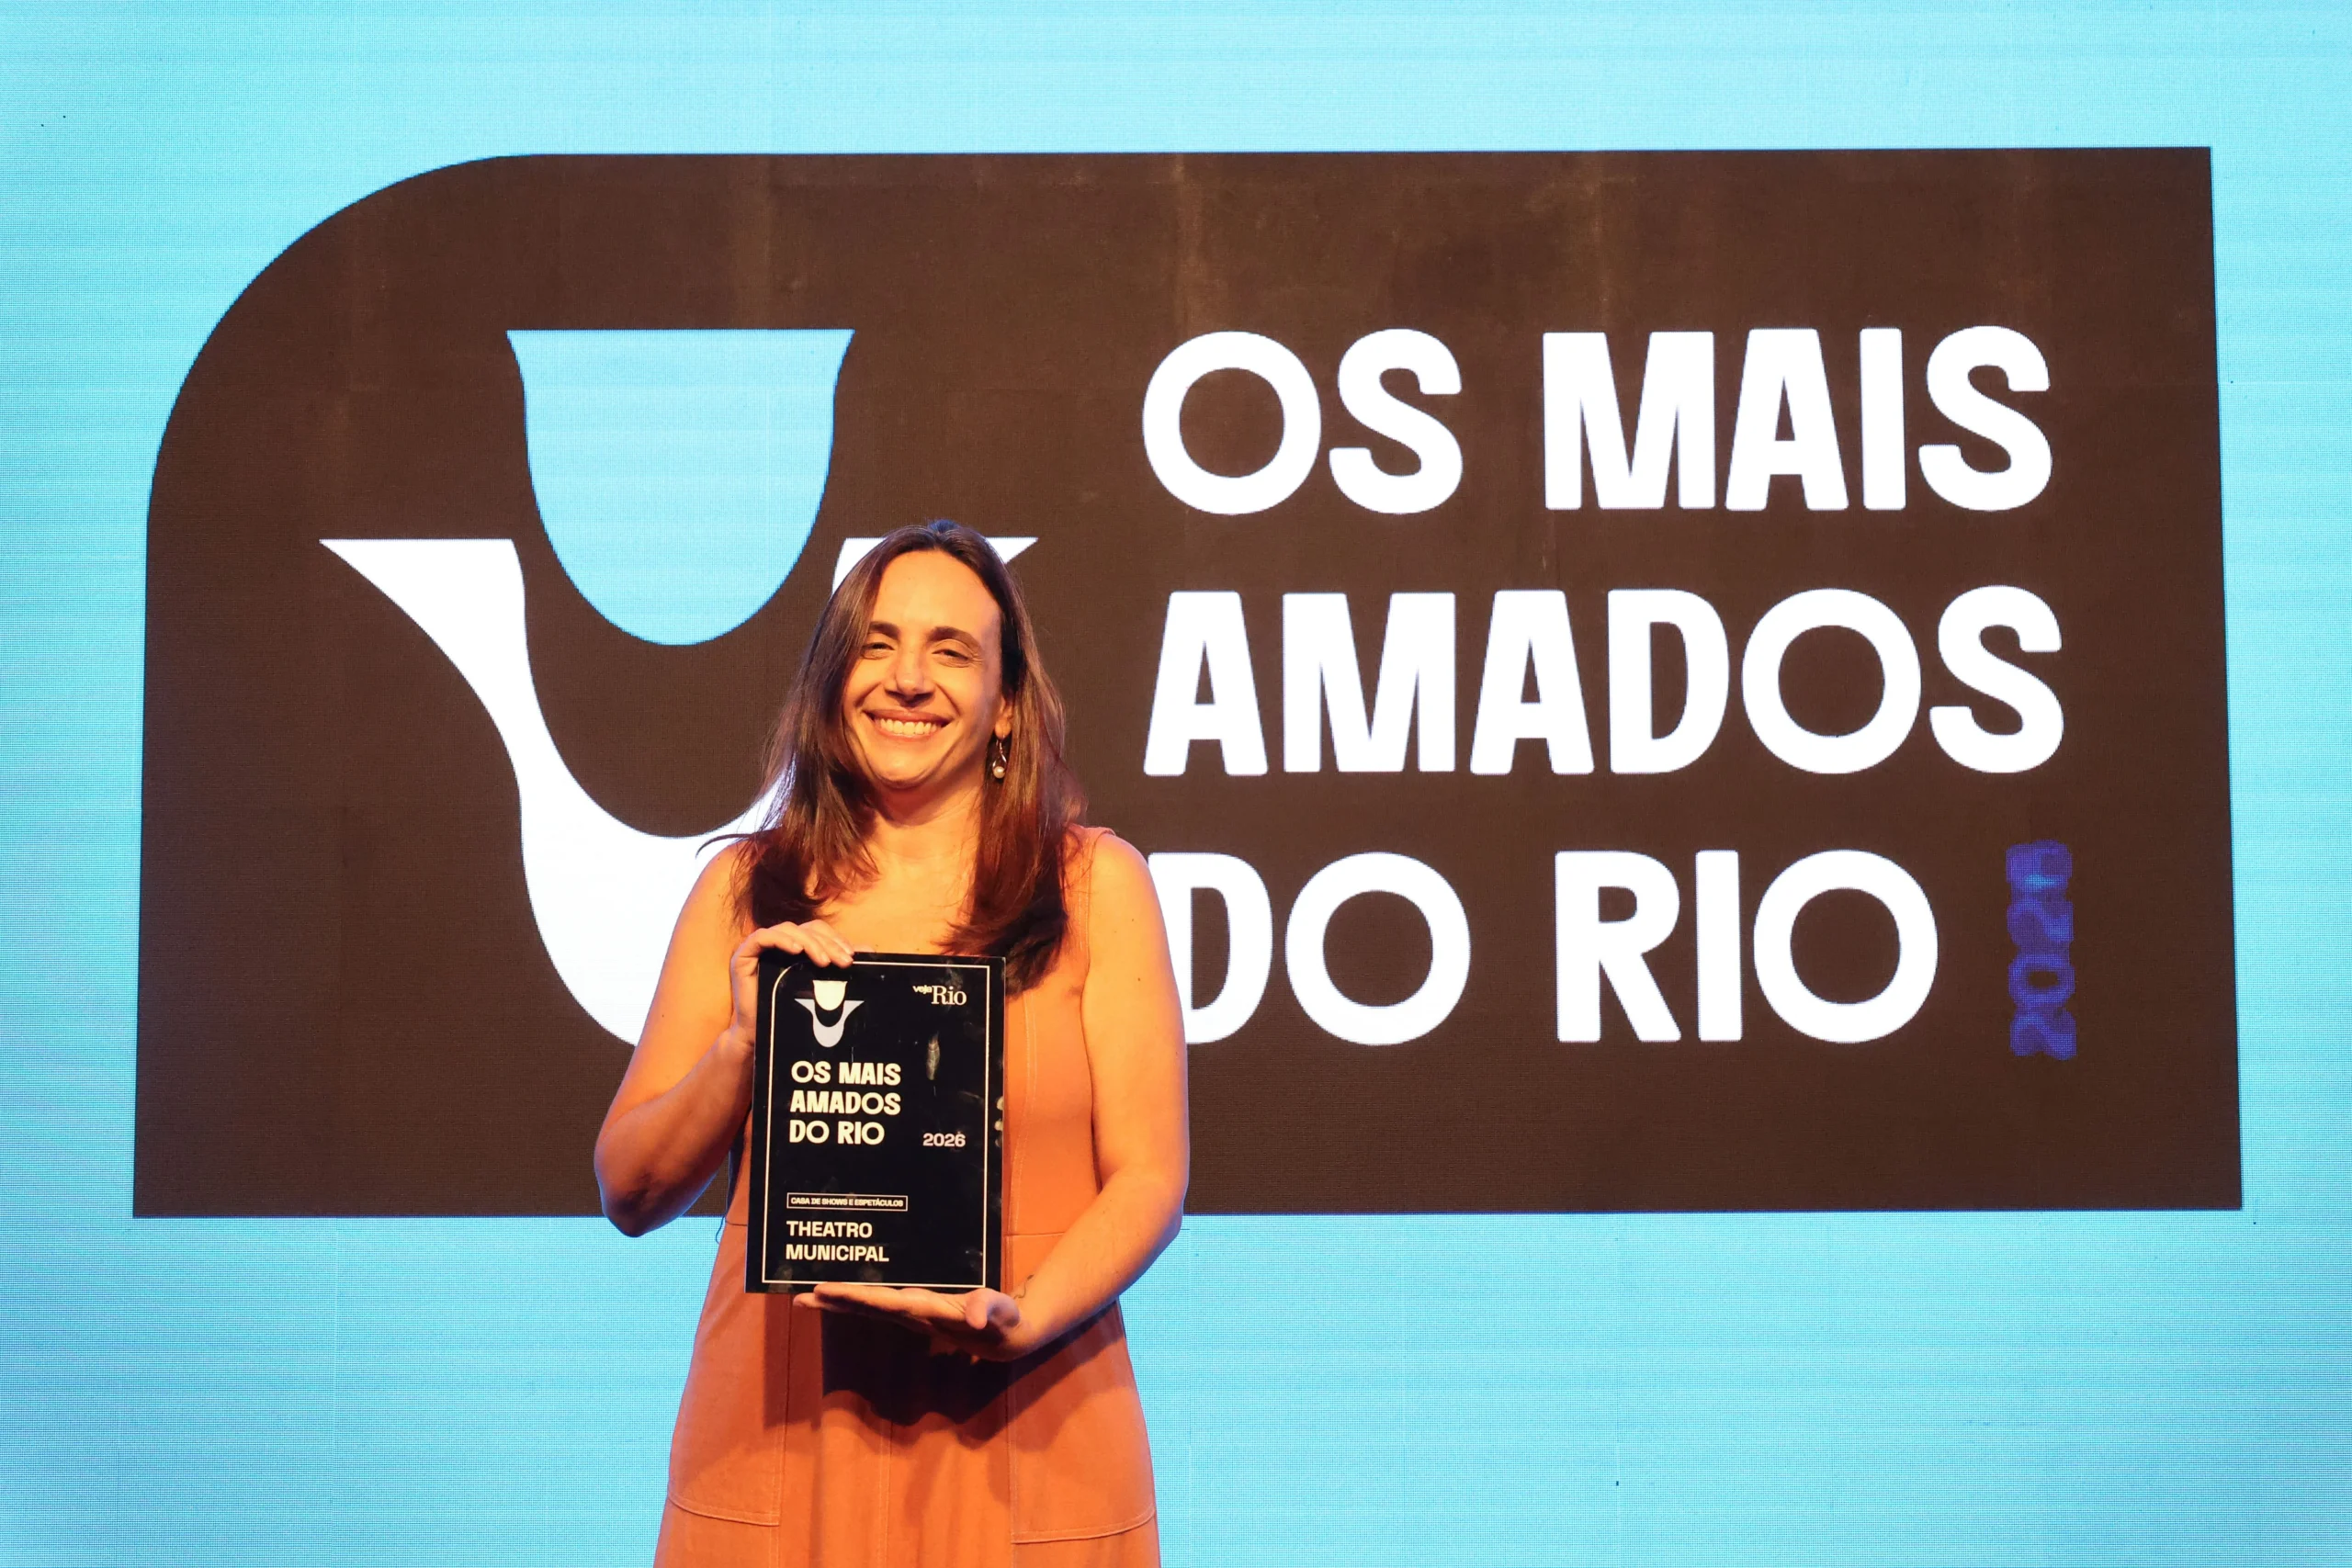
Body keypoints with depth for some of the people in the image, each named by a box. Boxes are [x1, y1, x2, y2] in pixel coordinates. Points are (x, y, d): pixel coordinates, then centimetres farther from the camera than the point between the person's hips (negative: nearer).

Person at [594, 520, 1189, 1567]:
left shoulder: (1093, 883, 0)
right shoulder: (743, 891, 5)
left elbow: (1150, 1179, -3)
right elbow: (631, 1195, 5)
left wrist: (1018, 1321, -19)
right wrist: (744, 1044, -11)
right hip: (777, 1436, 2)